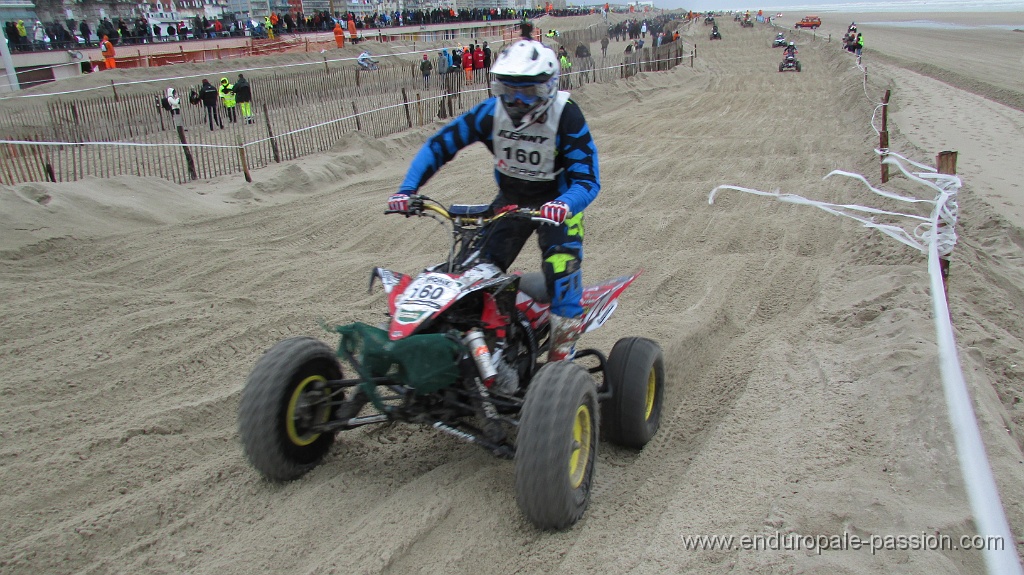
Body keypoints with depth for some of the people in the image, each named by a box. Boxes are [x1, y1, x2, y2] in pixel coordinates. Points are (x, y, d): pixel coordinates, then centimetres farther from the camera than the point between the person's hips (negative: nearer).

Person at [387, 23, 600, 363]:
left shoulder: (566, 117, -24)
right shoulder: (491, 112, -15)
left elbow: (587, 180, -27)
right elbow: (438, 145, -8)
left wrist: (564, 204, -49)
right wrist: (407, 189, -20)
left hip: (557, 199, -3)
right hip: (510, 197, 4)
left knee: (562, 259, -25)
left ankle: (564, 338, -10)